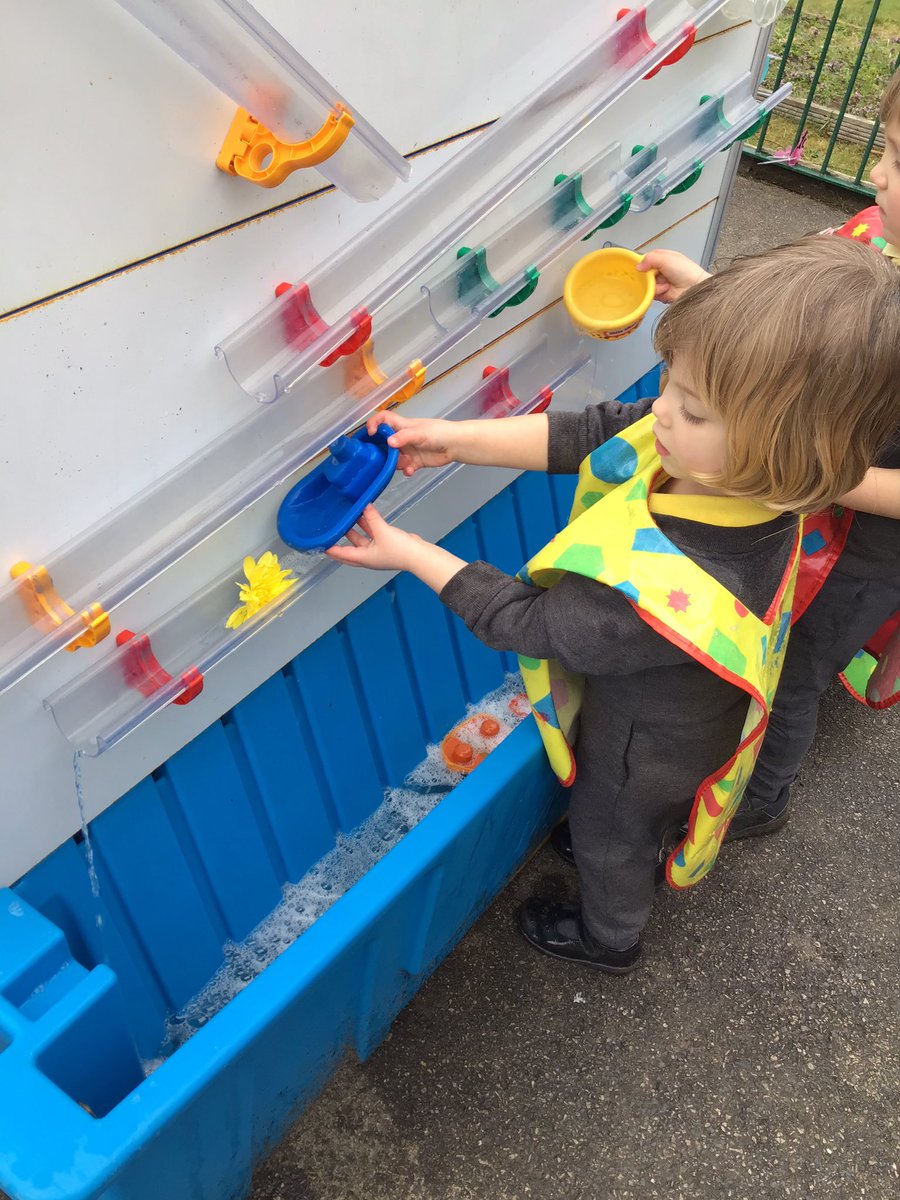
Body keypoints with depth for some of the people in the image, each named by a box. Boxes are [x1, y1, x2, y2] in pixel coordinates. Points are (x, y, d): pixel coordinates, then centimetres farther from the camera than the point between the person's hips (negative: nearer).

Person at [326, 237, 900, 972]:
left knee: (609, 836, 28)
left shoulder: (664, 595, -49)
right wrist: (455, 440, -23)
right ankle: (633, 860, 72)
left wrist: (408, 553, -24)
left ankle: (610, 938, 61)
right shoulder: (743, 472, -28)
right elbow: (587, 434, -19)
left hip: (645, 751, -6)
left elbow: (527, 622, -33)